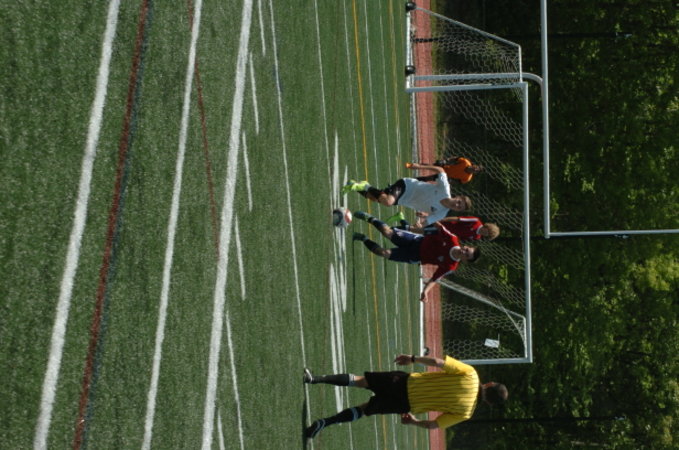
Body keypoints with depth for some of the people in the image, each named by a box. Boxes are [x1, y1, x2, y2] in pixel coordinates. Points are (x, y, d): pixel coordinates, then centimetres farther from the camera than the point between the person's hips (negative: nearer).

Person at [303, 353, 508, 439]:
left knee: (359, 380, 11)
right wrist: (414, 421, 12)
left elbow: (437, 362, -15)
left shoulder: (470, 374, -7)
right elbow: (434, 424, -7)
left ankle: (315, 379, -1)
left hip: (405, 381, 0)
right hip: (407, 404, 0)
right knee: (363, 410, 17)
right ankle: (323, 423, 3)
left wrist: (413, 358, 0)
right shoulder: (465, 412, -6)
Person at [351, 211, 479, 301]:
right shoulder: (453, 241, -18)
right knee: (388, 232, -14)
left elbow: (434, 279, -18)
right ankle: (370, 219, 19)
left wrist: (425, 291, -34)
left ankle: (364, 240, 20)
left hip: (414, 258, -1)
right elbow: (440, 227, -4)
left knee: (385, 253, -12)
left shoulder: (450, 266, -22)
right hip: (418, 241, 1)